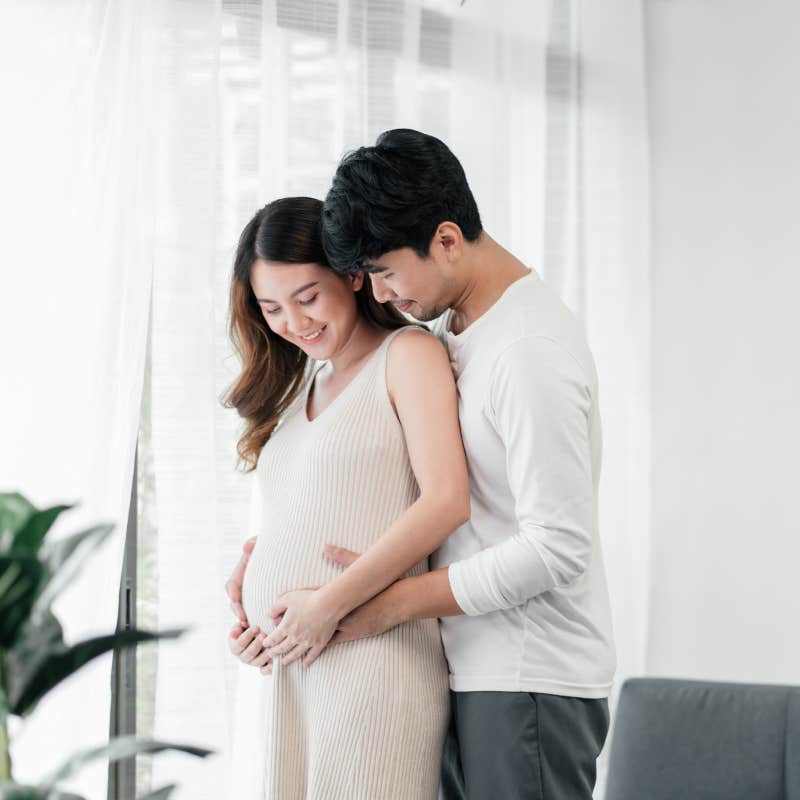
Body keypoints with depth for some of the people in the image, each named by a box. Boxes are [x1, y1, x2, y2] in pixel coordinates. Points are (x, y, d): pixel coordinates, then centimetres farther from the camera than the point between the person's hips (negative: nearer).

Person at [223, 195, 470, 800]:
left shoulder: (407, 354, -1)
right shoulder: (300, 386, 21)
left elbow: (446, 501, -13)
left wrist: (330, 603, -14)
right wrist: (247, 606, 3)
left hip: (374, 655, -7)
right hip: (286, 665, 7)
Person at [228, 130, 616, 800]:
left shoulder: (532, 350, -19)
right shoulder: (448, 330, 12)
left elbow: (558, 547, -22)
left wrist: (393, 602, -18)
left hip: (531, 687, -9)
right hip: (472, 672, 9)